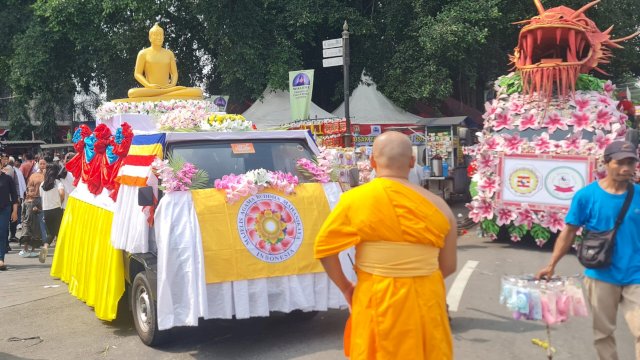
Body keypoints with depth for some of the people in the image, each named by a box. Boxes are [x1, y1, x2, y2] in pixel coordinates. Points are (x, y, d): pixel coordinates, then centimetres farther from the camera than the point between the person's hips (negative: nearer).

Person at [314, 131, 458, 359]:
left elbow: (324, 247, -5)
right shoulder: (438, 206, -2)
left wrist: (345, 287, 8)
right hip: (425, 302, 2)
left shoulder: (355, 200, -8)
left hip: (376, 302, -1)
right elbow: (448, 266, 5)